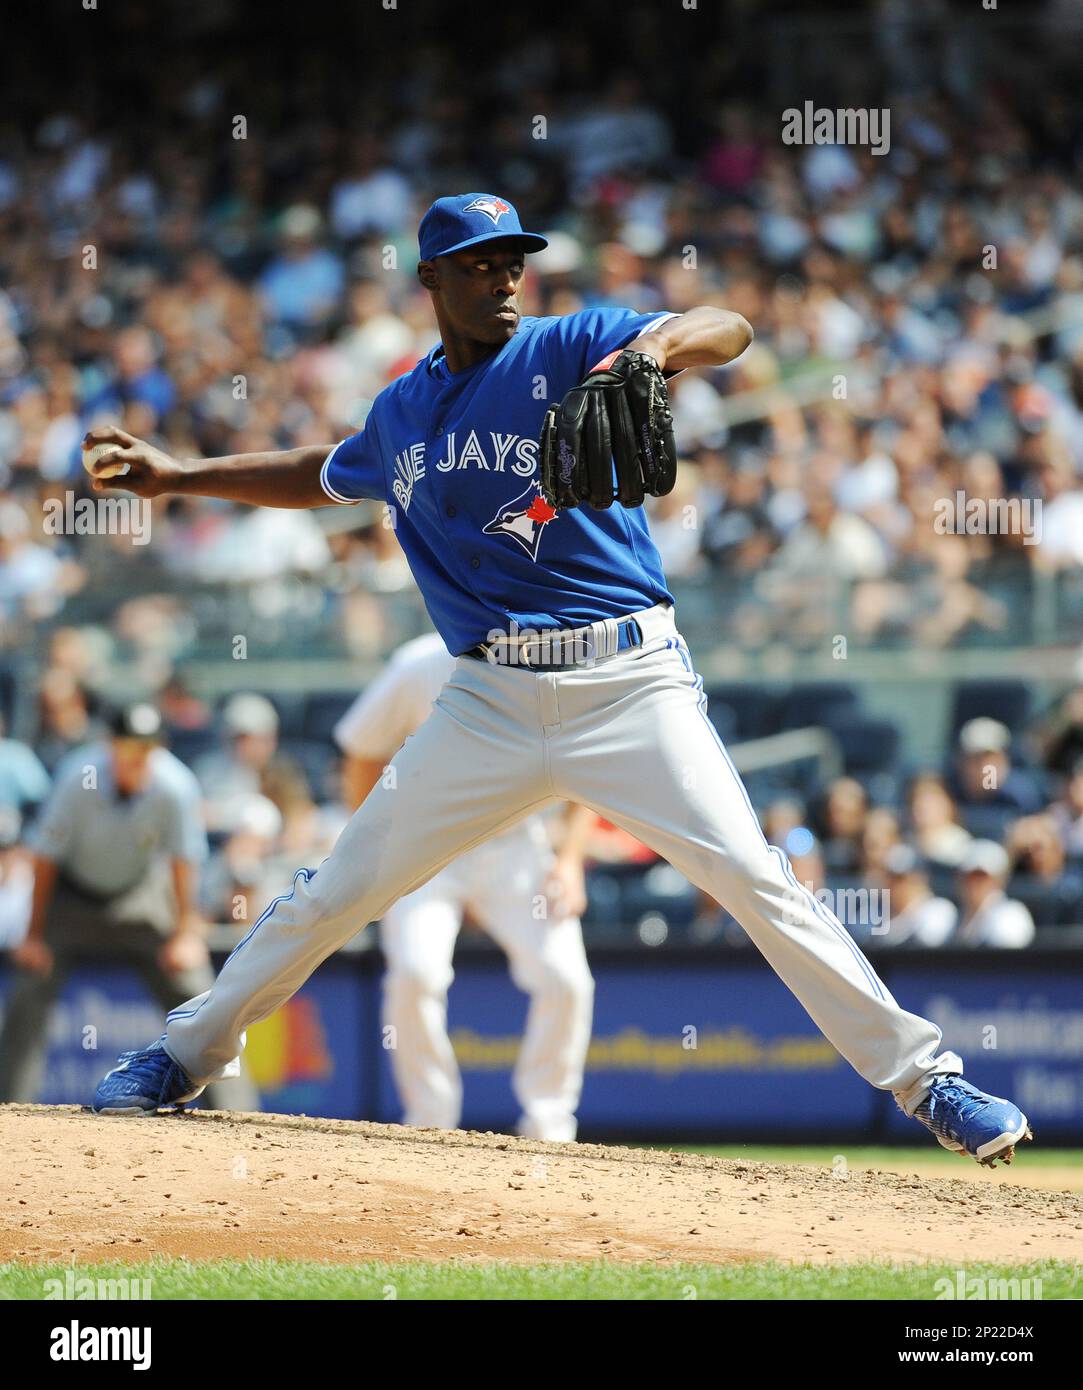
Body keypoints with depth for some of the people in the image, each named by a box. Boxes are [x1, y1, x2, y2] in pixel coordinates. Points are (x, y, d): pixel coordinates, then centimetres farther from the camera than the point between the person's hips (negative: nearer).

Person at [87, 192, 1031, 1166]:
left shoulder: (568, 350, -2)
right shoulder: (401, 414, 14)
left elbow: (729, 331, -17)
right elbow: (325, 476, 36)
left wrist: (655, 347, -39)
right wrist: (175, 476, 35)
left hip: (630, 684, -4)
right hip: (490, 705, 4)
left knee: (756, 881, -15)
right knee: (338, 891, 7)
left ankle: (925, 1080, -9)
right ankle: (190, 1054, 26)